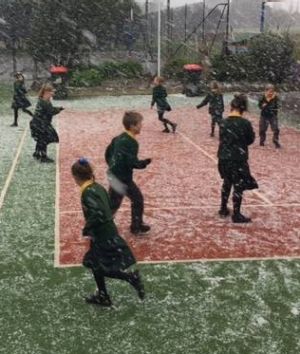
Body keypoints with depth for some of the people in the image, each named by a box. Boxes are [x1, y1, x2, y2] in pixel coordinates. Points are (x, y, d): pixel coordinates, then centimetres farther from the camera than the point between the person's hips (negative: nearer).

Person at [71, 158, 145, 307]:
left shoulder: (87, 192, -21)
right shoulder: (97, 187, 5)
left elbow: (97, 214, -31)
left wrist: (85, 230, -17)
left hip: (103, 236, -9)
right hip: (107, 231, 9)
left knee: (104, 269, 3)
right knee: (94, 263, 19)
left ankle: (131, 277, 2)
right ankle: (103, 296, 28)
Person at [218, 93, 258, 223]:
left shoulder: (224, 122, -2)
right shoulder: (245, 123, -16)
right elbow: (250, 140, -3)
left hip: (224, 158, 5)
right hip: (238, 159, -5)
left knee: (227, 183, 23)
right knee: (239, 186, 6)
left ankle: (223, 209, 33)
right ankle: (236, 215, 12)